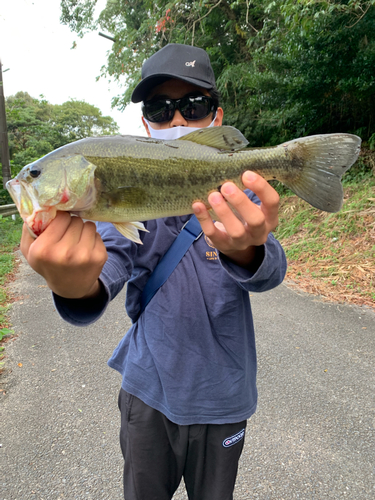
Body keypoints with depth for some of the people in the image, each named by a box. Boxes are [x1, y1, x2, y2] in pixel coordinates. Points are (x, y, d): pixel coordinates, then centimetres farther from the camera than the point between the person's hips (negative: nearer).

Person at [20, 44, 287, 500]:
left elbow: (270, 273, -24)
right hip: (148, 387, 1)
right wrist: (79, 286, -49)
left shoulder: (240, 188, -8)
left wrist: (246, 250, -49)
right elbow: (112, 256, -25)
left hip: (221, 393, 0)